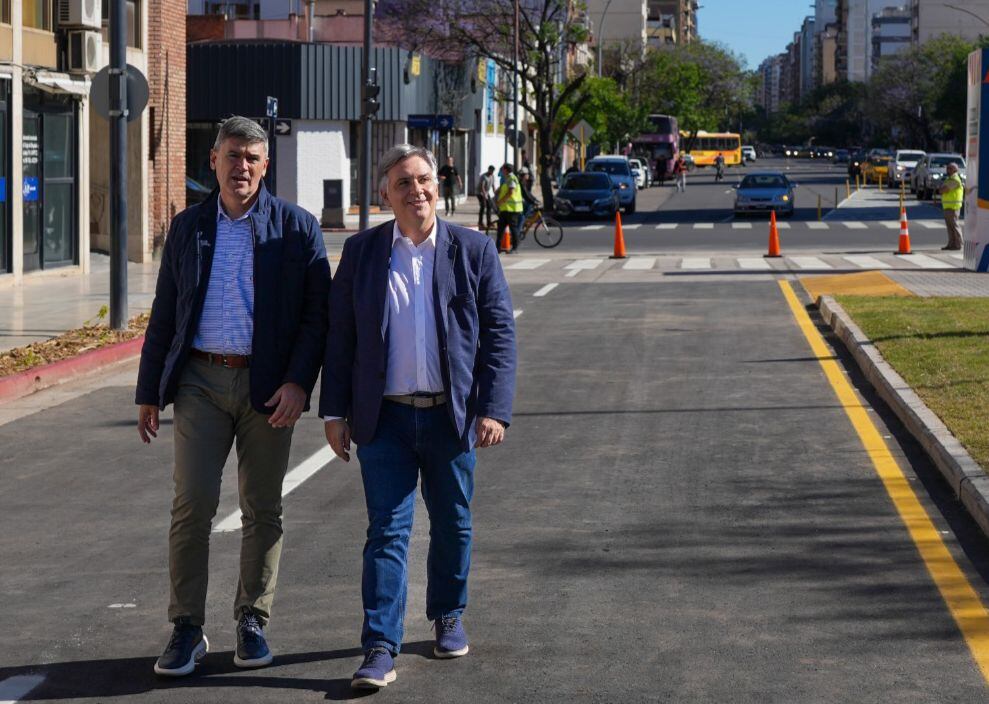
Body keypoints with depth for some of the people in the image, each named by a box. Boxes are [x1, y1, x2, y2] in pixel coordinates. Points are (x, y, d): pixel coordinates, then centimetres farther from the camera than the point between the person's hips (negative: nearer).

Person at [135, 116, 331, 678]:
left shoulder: (297, 228, 1)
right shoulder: (188, 227, 9)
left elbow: (317, 314, -1)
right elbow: (165, 314, 13)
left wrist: (299, 382, -13)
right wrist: (150, 391, 11)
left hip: (268, 387, -1)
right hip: (201, 381, 1)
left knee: (263, 509, 6)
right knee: (192, 504, -5)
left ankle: (253, 622, 18)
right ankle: (187, 629, 2)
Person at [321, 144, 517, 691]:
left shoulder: (474, 250, 1)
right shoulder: (360, 252, 3)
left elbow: (500, 333, 0)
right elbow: (339, 337, 6)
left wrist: (494, 409, -8)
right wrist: (335, 412, 1)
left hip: (451, 416, 1)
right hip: (385, 419, -1)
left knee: (453, 525, 14)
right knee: (387, 531, -5)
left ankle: (448, 616, 35)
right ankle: (380, 649, -6)